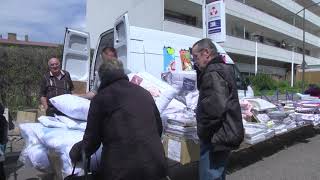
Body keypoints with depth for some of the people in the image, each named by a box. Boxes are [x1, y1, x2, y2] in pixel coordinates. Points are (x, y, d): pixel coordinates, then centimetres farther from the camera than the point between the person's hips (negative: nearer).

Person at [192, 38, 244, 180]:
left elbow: (215, 108, -31)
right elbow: (202, 88, 21)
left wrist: (204, 132, -20)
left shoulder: (213, 73, -21)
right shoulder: (222, 69, 13)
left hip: (216, 138, -11)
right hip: (225, 135, 11)